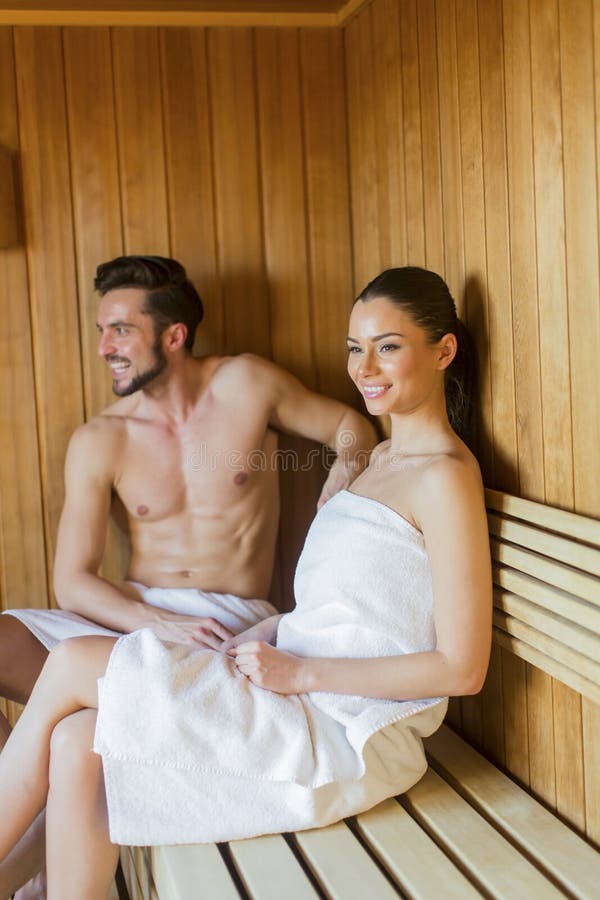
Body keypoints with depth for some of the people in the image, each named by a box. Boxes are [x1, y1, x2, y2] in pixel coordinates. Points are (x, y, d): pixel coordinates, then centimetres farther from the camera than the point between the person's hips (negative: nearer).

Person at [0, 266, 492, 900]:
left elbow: (462, 668, -16)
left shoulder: (444, 476, -12)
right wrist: (267, 634, 2)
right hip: (305, 703, 8)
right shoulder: (383, 459, 17)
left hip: (348, 736, -8)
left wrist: (298, 671, -16)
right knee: (75, 741, -8)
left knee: (71, 664, -10)